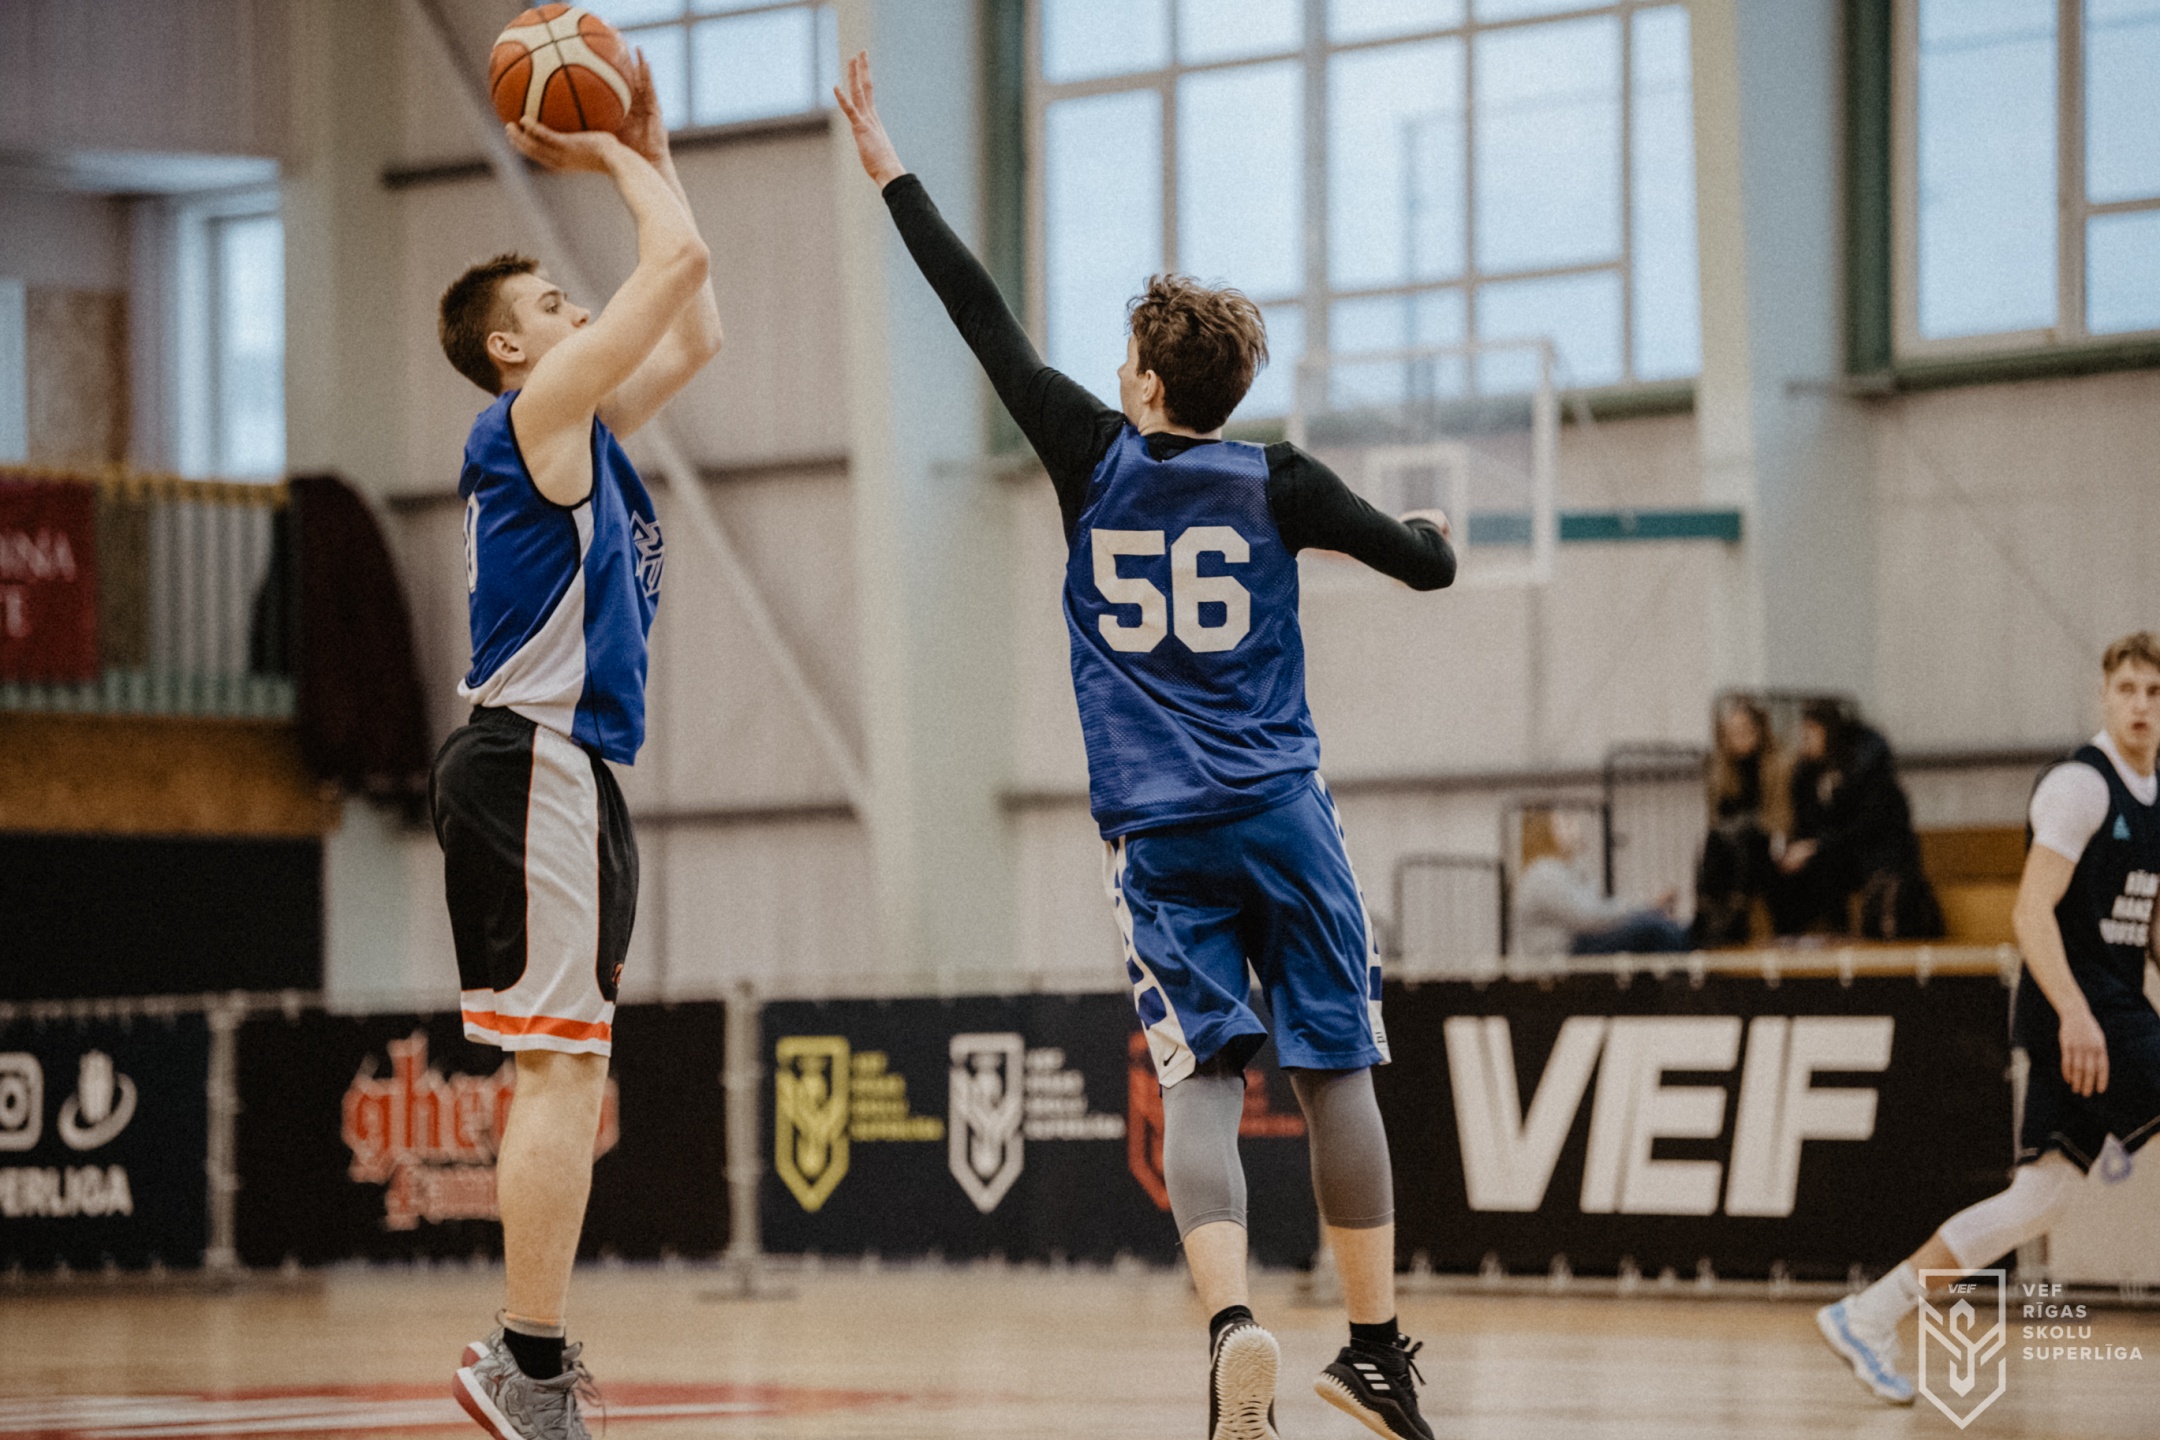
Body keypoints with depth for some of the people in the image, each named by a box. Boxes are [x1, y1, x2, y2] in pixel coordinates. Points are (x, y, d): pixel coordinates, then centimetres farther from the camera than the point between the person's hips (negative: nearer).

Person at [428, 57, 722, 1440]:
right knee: (565, 1067, -12)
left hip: (565, 770, 10)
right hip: (537, 759, -10)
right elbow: (681, 261, -13)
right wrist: (615, 161, 2)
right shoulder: (536, 414, -8)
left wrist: (650, 149, 25)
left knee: (568, 1070, 10)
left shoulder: (584, 430, 19)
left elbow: (696, 328, 28)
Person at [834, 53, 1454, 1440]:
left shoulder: (1095, 459, 0)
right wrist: (1434, 530, 33)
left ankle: (1233, 1321, -26)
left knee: (1203, 1079, -4)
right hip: (1281, 813, 0)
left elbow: (986, 318, 8)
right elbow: (1427, 566, 8)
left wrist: (892, 171, 17)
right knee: (1337, 1069, 6)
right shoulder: (1279, 482, 0)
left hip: (1159, 833, 0)